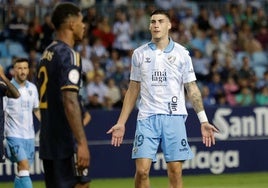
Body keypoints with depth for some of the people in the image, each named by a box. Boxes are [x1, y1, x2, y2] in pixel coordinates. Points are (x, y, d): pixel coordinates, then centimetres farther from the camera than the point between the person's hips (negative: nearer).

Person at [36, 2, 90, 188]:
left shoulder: (47, 53, 15)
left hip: (48, 143, 9)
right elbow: (70, 101, -21)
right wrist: (82, 143, -24)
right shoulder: (68, 55, -12)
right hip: (66, 144, -9)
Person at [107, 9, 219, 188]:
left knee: (175, 172, -3)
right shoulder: (139, 54, 9)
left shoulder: (181, 53, 5)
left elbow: (192, 88, 5)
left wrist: (203, 121, -3)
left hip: (174, 118, -1)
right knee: (142, 170, -10)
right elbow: (133, 90, 14)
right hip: (147, 118, 1)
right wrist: (121, 123, 10)